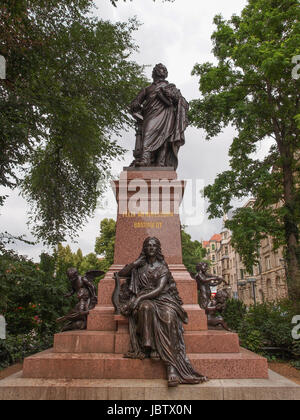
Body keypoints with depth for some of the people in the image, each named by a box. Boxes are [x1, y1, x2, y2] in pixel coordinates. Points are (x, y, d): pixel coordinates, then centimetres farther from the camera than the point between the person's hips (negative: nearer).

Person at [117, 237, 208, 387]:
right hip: (143, 301, 1)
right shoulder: (139, 266, 16)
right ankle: (149, 347, -34)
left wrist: (141, 297, -18)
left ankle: (172, 368, -39)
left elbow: (159, 289, -5)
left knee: (168, 316, -34)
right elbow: (120, 274, 11)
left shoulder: (163, 268, 8)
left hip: (161, 299, -1)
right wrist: (135, 263, 2)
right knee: (147, 308, -37)